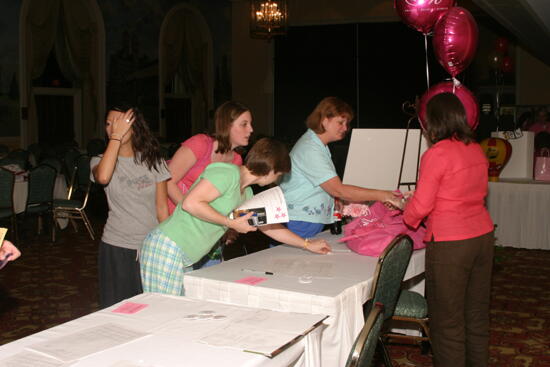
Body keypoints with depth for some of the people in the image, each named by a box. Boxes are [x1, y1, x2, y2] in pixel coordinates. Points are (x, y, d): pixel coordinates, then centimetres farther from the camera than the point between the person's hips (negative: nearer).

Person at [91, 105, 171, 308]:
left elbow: (162, 207, 6)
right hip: (117, 247, -1)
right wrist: (116, 137, -18)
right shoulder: (100, 161, 1)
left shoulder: (153, 160, 5)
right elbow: (103, 177, -26)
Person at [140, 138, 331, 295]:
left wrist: (308, 244, 33)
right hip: (167, 248, -10)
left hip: (184, 260, 10)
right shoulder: (227, 173, -13)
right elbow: (190, 203, -23)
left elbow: (269, 226, 30)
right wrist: (232, 223, -16)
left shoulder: (245, 193, 19)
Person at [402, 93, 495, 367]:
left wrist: (407, 218, 8)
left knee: (447, 319, 4)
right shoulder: (477, 151, 6)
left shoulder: (436, 154, -15)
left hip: (450, 244, -7)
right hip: (483, 236, 7)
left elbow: (421, 205, -14)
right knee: (477, 313, 18)